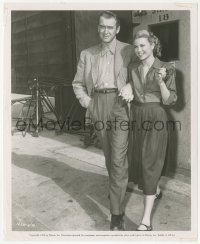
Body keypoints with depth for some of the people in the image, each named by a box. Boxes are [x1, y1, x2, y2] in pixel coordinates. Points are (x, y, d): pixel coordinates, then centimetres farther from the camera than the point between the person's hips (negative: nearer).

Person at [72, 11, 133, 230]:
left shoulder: (128, 50, 4)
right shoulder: (87, 54, 13)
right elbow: (78, 83, 17)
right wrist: (85, 100, 1)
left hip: (119, 103, -3)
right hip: (98, 105, 4)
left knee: (118, 158, -9)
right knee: (109, 154, 15)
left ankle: (117, 213, -2)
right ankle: (117, 187, 41)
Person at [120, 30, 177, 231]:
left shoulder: (167, 69, -6)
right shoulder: (133, 68, 6)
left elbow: (169, 100, -8)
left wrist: (161, 81, -24)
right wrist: (127, 87, -1)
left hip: (155, 118, -5)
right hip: (136, 117, 6)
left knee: (150, 163, -8)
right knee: (139, 159, 15)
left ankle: (146, 220, -2)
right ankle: (156, 190, 46)